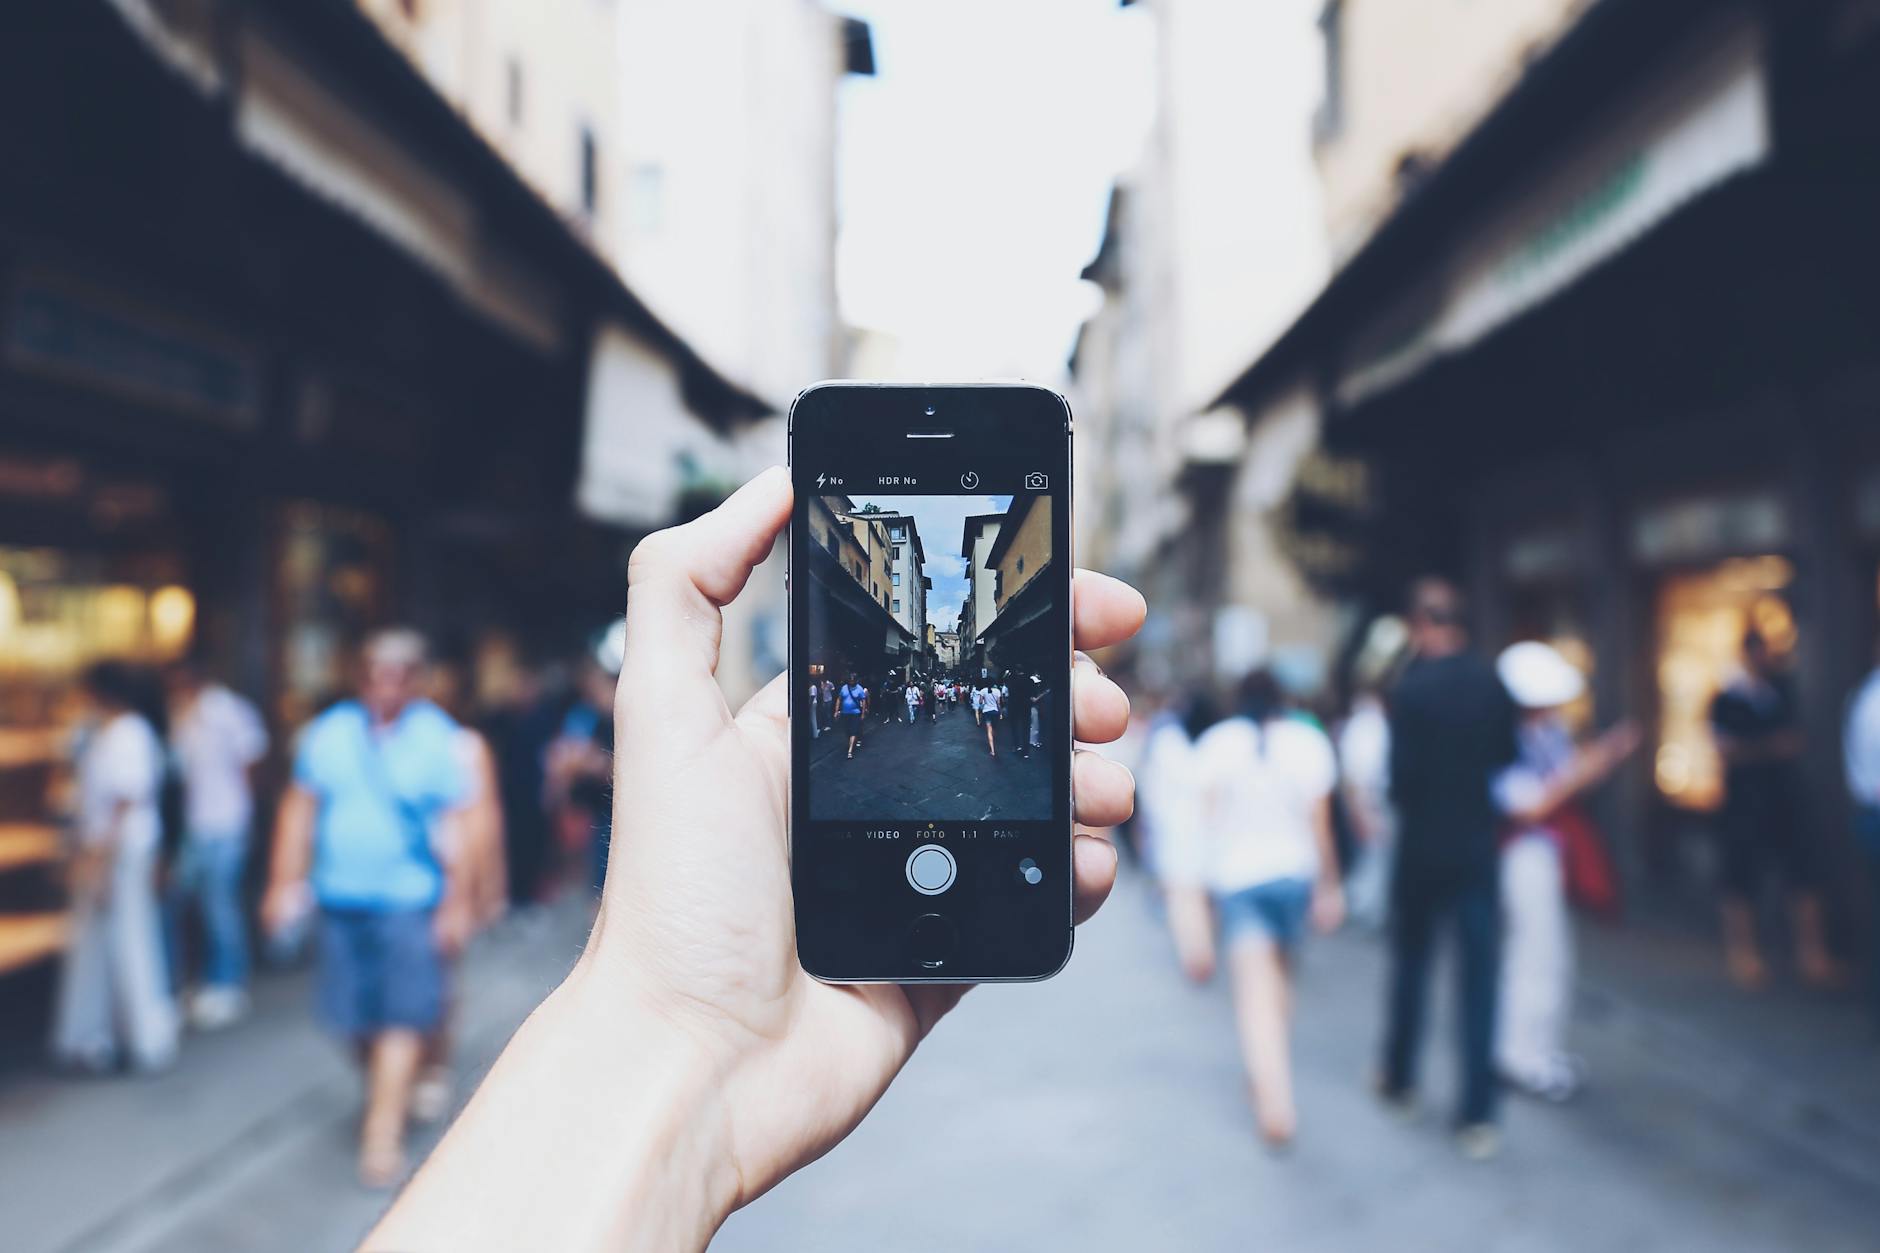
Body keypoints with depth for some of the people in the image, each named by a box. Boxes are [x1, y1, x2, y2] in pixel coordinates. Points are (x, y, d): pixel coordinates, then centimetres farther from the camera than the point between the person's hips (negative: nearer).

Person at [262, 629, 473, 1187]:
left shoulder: (438, 738, -5)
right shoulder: (328, 731, 4)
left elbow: (452, 827, -5)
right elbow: (299, 809, 10)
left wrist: (456, 902, -6)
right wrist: (285, 883, 7)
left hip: (409, 901, -3)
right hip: (341, 897, 3)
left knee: (402, 1018, -4)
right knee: (351, 1016, 10)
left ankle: (383, 1131, 4)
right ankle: (384, 1092, 35)